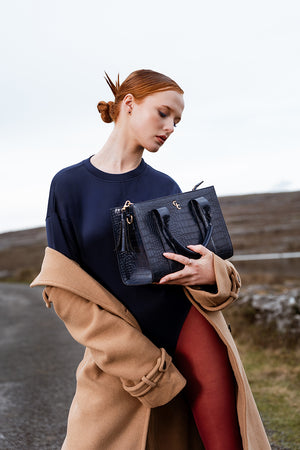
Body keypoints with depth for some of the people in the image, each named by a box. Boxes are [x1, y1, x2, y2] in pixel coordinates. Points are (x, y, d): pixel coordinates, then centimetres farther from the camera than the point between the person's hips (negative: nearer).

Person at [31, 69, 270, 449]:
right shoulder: (69, 185, -2)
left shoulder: (166, 187, 7)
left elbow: (199, 262, 10)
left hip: (191, 331, 2)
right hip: (120, 353, -1)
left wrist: (212, 274, -17)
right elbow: (64, 290, -6)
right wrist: (142, 363, -13)